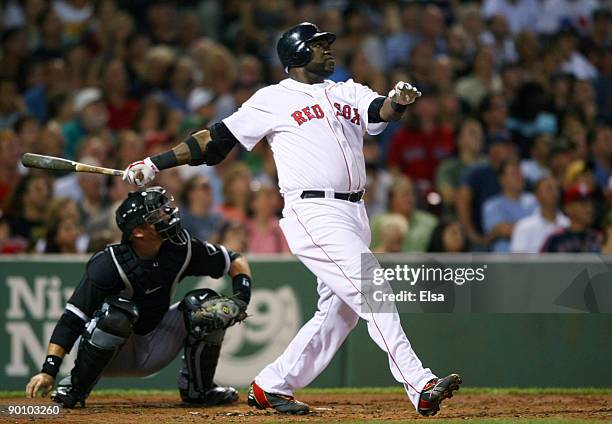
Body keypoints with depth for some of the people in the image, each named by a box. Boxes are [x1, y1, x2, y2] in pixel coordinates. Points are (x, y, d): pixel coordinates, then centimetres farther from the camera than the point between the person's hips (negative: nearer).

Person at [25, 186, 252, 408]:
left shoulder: (180, 249, -11)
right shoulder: (108, 264, -25)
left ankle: (198, 388, 6)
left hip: (154, 353, 5)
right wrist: (49, 370, -36)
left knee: (205, 302, -12)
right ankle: (74, 388, -18)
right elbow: (71, 320, -27)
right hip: (113, 356, -5)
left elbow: (236, 260, 2)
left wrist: (242, 296, -18)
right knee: (118, 309, -35)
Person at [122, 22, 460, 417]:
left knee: (340, 311, 7)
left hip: (355, 214, 7)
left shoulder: (348, 92, 19)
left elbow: (381, 111, 1)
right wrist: (155, 164, -1)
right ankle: (420, 387, -23)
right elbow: (217, 139, 5)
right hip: (314, 213, -7)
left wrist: (398, 100, -24)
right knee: (372, 292, -17)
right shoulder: (274, 99, 4)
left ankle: (271, 387, 19)